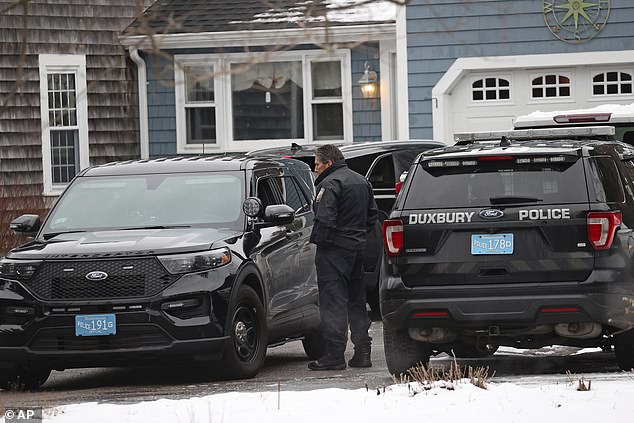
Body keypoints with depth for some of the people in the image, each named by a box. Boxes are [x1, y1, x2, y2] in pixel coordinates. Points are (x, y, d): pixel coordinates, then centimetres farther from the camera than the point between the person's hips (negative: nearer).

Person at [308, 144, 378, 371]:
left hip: (335, 250, -9)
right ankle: (362, 351, 15)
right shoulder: (362, 181, 16)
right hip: (358, 248, 9)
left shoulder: (330, 184, -14)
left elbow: (325, 219, -22)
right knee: (357, 301, 14)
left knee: (333, 301, -7)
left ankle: (334, 354, -10)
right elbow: (372, 214, 21)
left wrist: (317, 241, -10)